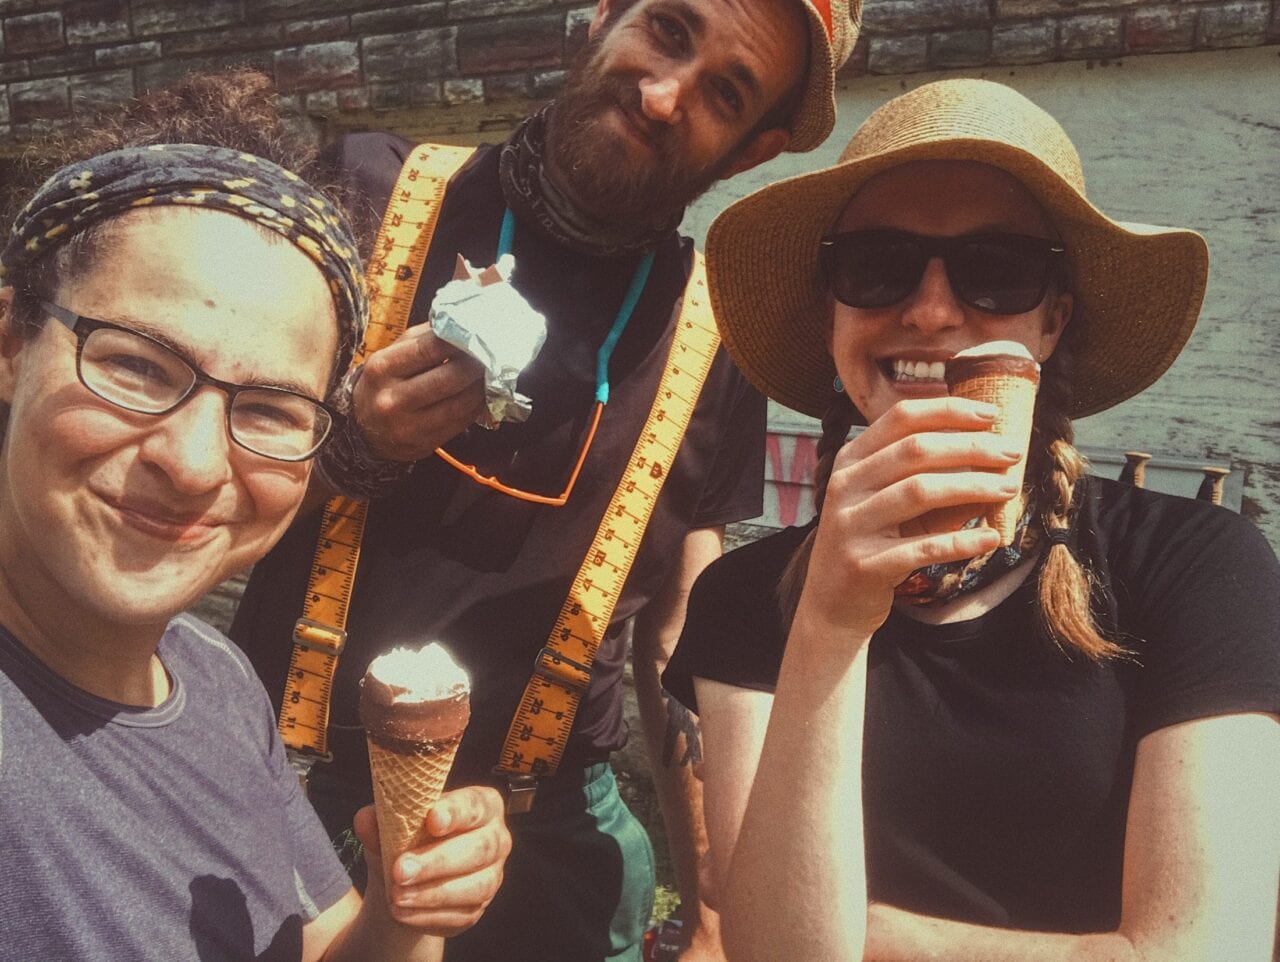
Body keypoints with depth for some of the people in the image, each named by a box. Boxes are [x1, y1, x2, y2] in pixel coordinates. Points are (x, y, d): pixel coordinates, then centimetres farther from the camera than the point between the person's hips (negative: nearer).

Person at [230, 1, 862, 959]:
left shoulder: (717, 344, -4)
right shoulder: (373, 196, -8)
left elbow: (685, 648, 2)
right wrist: (348, 445, -23)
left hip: (545, 820, 1)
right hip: (297, 774, 0)